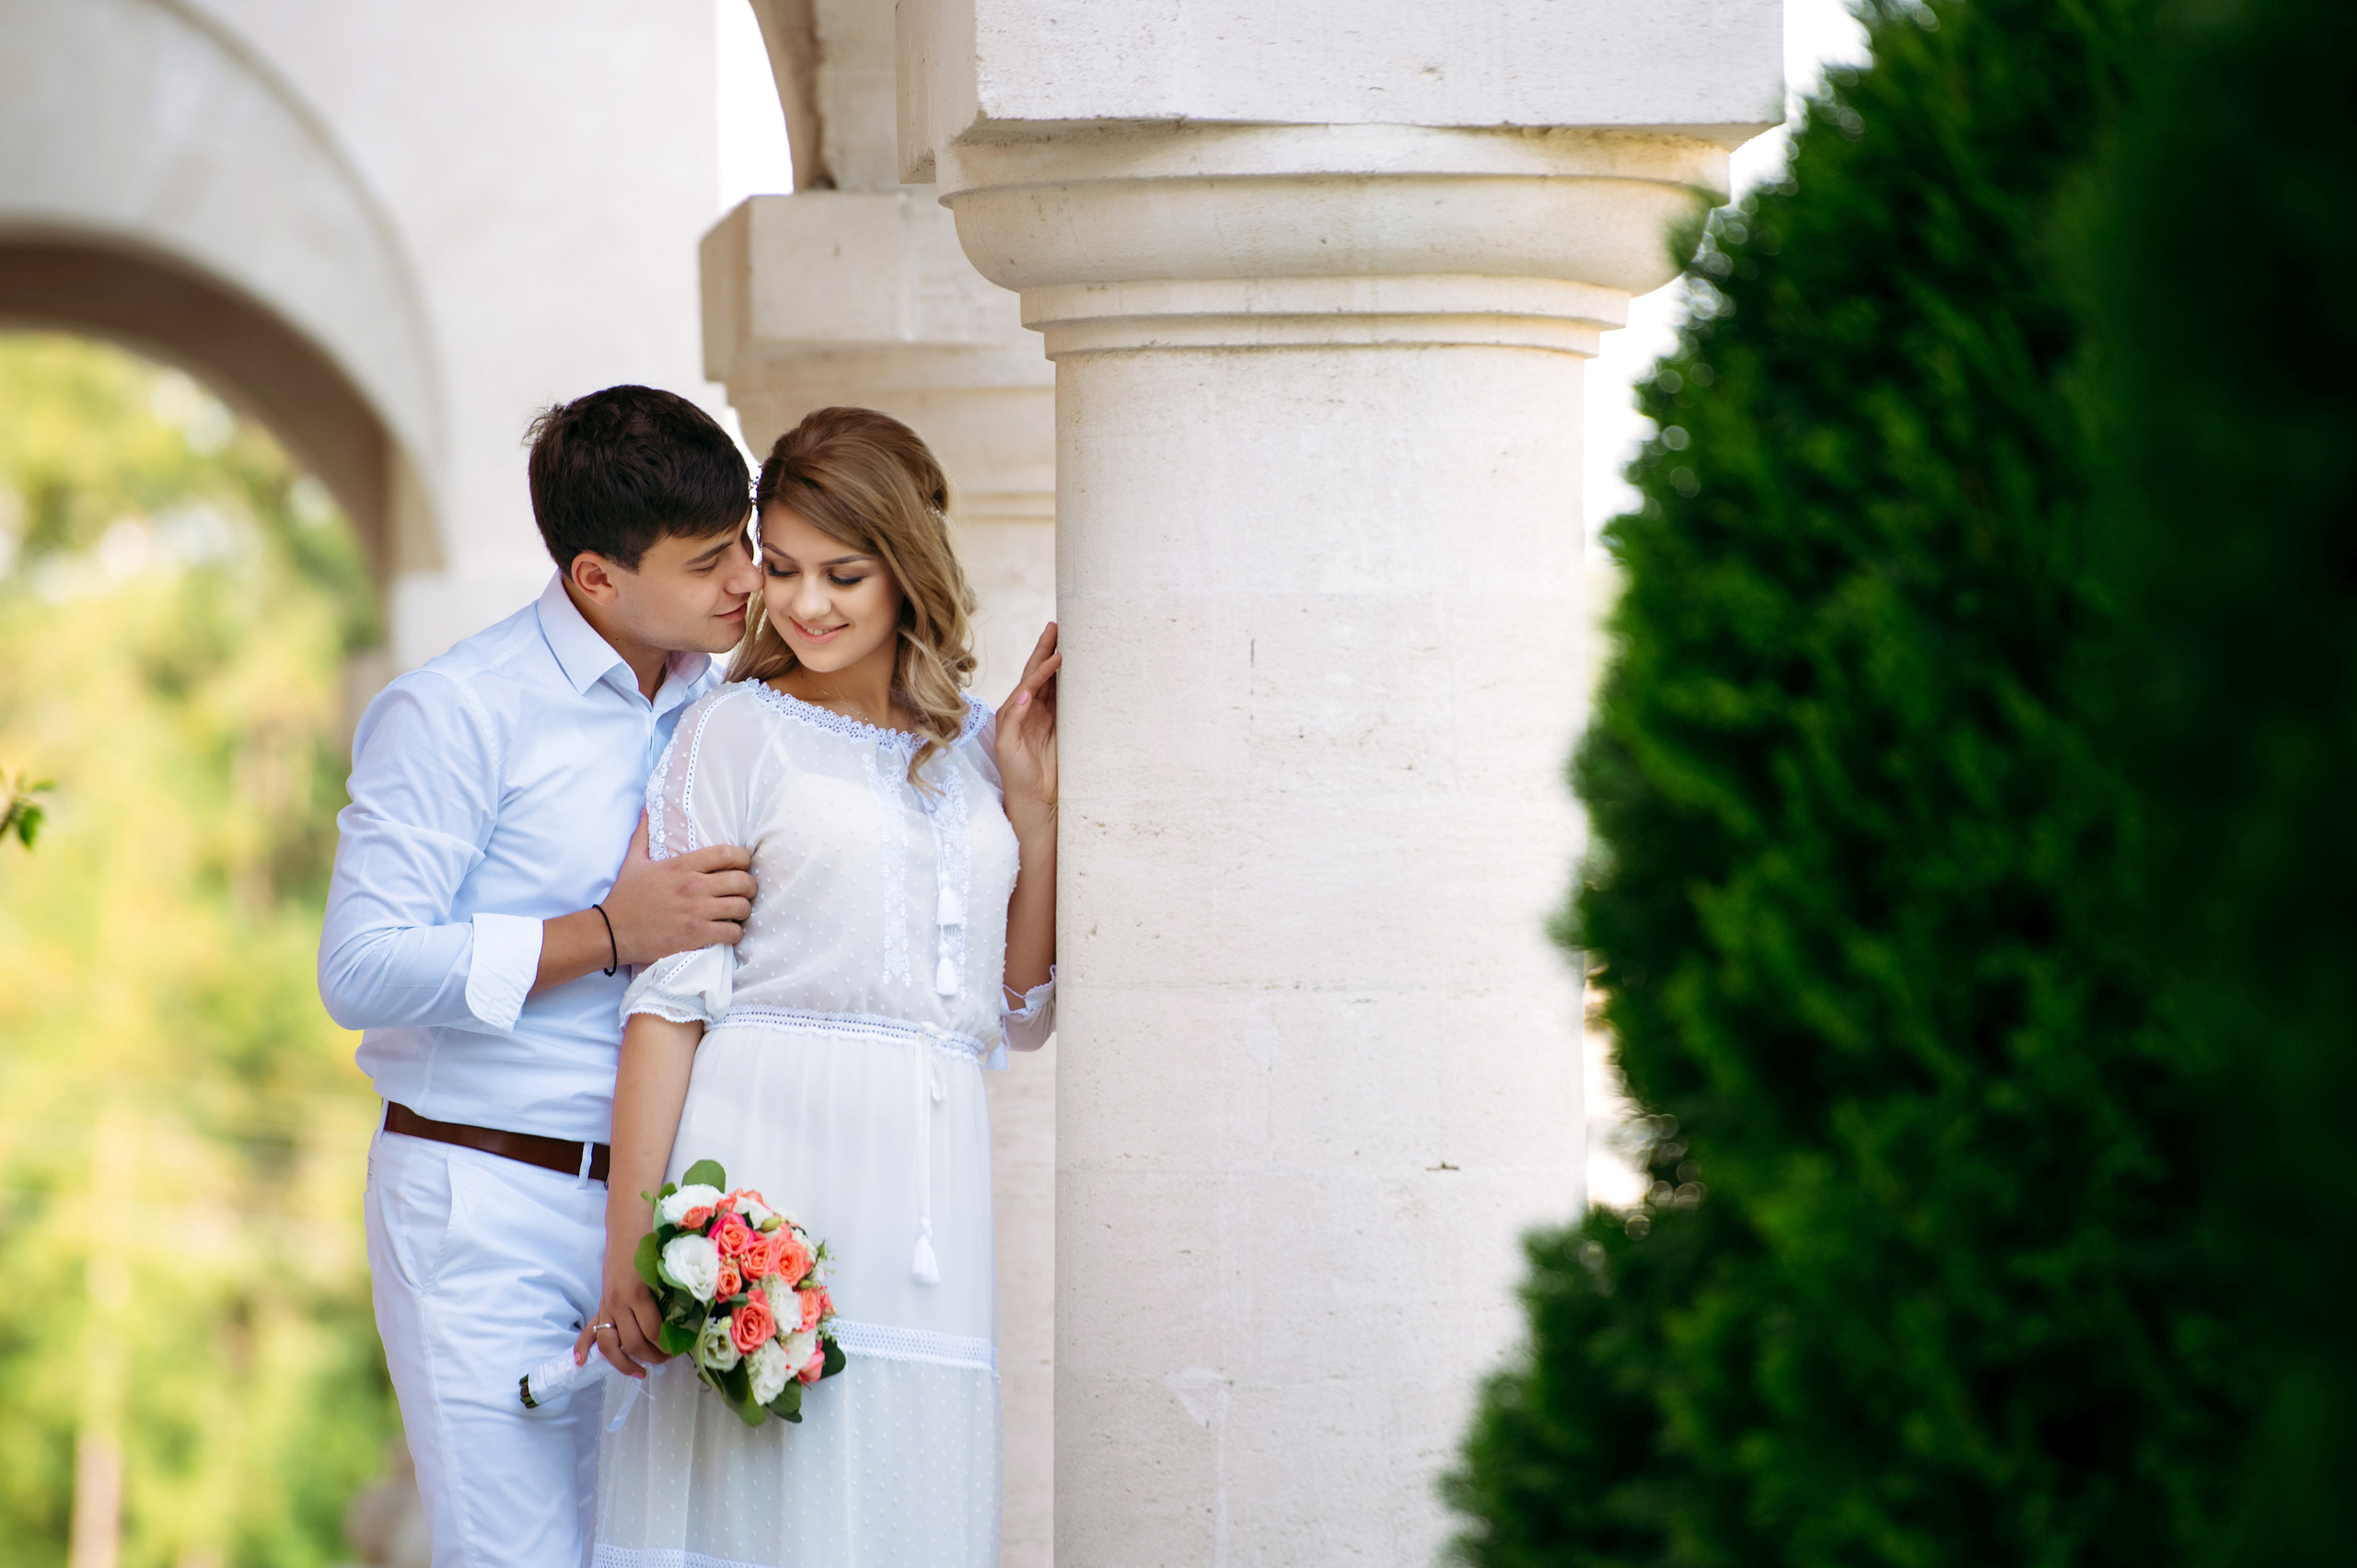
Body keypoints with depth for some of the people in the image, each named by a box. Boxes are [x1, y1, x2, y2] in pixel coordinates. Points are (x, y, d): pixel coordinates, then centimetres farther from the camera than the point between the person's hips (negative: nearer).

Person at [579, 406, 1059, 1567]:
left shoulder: (973, 752, 16)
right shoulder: (736, 733, 3)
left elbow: (1018, 1016, 17)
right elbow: (669, 997, -3)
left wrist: (1035, 807, 8)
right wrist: (629, 1244, -11)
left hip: (927, 1201, 4)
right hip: (769, 1183, -4)